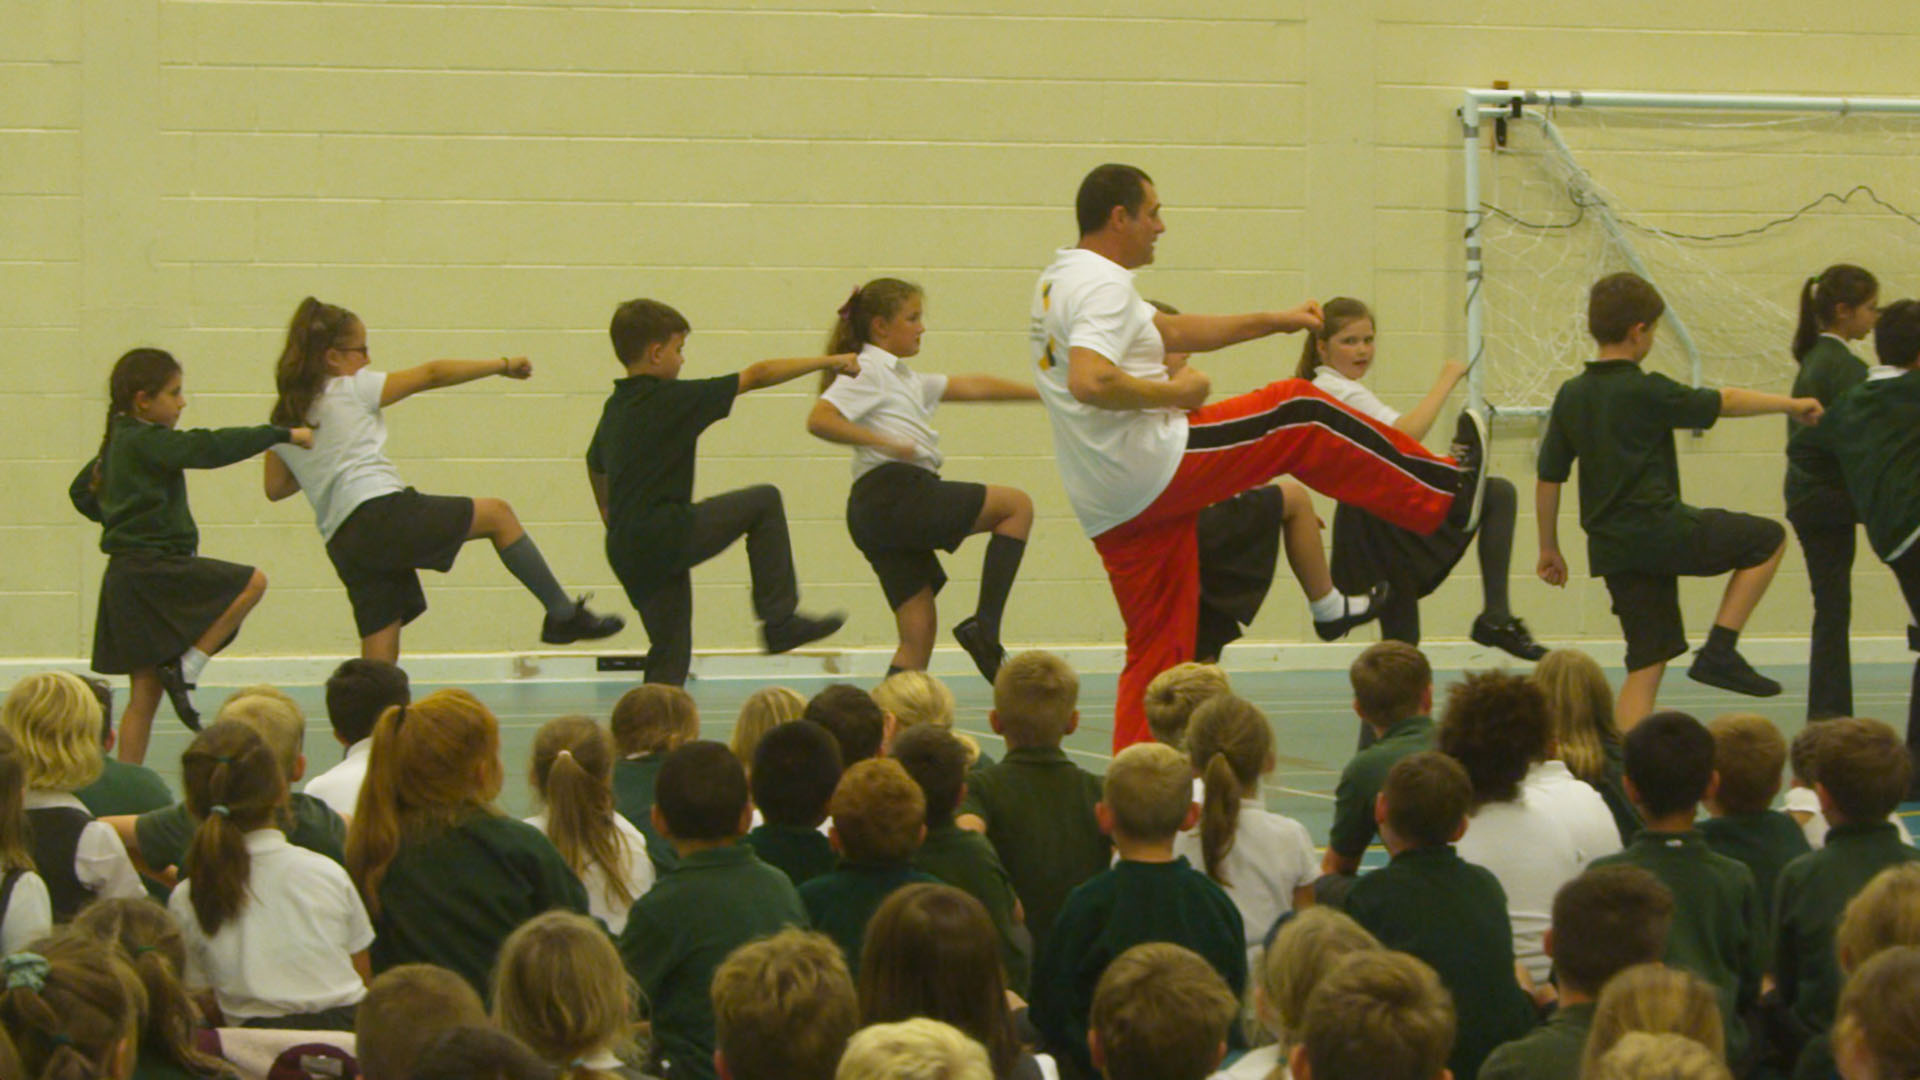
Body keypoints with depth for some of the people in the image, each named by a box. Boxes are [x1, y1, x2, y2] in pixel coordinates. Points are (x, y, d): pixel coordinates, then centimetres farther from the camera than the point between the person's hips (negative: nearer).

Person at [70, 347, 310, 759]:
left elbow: (81, 491, 30)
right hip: (153, 568, -10)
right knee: (251, 583, -12)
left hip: (126, 578, 10)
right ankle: (186, 667, -12)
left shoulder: (118, 443, 17)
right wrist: (283, 434, -20)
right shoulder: (145, 441, -12)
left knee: (145, 694, 9)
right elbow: (207, 448, -23)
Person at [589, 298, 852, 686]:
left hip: (624, 550, 8)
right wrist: (827, 362, 5)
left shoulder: (615, 408, 15)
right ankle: (779, 620, 4)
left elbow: (595, 463, 34)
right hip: (665, 534, -8)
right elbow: (758, 375, -2)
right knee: (764, 501, 5)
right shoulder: (672, 399, -7)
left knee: (670, 651, 13)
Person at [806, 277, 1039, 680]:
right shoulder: (868, 372, -1)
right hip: (894, 493, -9)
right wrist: (886, 442, -20)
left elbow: (972, 387, 30)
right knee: (1017, 505, 0)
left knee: (919, 637, 5)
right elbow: (819, 420, -15)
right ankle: (984, 625, -7)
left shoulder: (904, 378, 27)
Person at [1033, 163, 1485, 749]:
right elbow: (1089, 381, -30)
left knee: (1158, 648, 12)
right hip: (1154, 465, -10)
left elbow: (1171, 331, 28)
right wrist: (1174, 392, -16)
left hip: (1109, 508, 10)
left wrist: (1275, 321, 28)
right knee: (1297, 413, 2)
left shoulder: (1060, 280, 20)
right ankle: (1446, 495, 11)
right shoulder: (1102, 283, -13)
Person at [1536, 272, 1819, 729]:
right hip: (1658, 528, -7)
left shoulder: (1571, 396, 8)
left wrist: (1549, 548, 21)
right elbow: (1724, 402, 1)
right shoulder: (1647, 392, -9)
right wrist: (1791, 405, 16)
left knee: (1647, 663, 10)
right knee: (1768, 539, 8)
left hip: (1611, 548, 7)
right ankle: (1719, 652, 2)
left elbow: (1548, 478, 12)